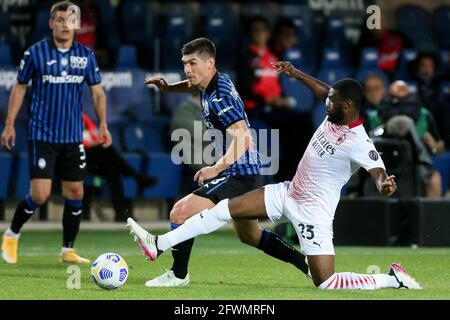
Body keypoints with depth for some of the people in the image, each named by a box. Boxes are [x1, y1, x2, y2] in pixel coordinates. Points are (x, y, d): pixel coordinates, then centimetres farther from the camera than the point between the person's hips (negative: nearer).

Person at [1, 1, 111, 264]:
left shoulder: (86, 55, 3)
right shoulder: (35, 53, -5)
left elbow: (97, 92, 8)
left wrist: (103, 125, -5)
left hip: (73, 138, 4)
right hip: (42, 135, -4)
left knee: (75, 193, 5)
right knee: (40, 195, -11)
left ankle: (68, 250, 18)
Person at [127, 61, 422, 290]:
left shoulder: (358, 143, -26)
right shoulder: (334, 115, -2)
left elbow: (379, 171, -39)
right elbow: (322, 90, 19)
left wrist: (385, 183, -61)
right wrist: (295, 73, 26)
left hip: (312, 211, -9)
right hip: (289, 192, 9)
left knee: (326, 284, -11)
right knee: (224, 209, 4)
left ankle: (393, 279, 6)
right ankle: (159, 245, 10)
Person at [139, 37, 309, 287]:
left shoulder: (220, 97, -22)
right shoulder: (217, 81, 7)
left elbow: (242, 138, -33)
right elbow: (196, 86, 33)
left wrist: (216, 168, -41)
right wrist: (169, 88, 16)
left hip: (238, 174, -11)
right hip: (248, 172, 11)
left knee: (180, 212, -15)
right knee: (248, 234, 25)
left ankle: (178, 275, 0)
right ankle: (309, 265, 30)